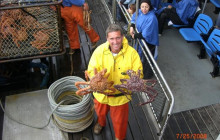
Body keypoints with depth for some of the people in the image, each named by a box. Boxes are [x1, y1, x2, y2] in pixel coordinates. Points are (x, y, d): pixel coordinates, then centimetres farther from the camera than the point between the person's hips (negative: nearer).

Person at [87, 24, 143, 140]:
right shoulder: (100, 50, -18)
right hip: (101, 93, 2)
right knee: (100, 112, 33)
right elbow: (92, 70, -15)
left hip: (120, 96, -2)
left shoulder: (131, 53, -21)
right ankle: (101, 123, 71)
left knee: (119, 120, 20)